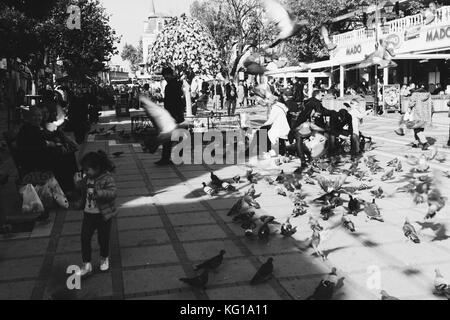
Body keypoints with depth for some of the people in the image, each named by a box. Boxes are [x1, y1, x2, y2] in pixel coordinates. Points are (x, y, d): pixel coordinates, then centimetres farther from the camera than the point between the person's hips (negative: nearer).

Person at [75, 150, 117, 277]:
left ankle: (104, 258, 37)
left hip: (103, 215, -5)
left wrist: (99, 193, -40)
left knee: (103, 239, 11)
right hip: (88, 214, 5)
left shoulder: (107, 179, -18)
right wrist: (78, 183, -5)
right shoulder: (87, 178, 2)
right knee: (85, 239, 3)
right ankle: (87, 264, 14)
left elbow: (113, 193, -28)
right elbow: (83, 191, 15)